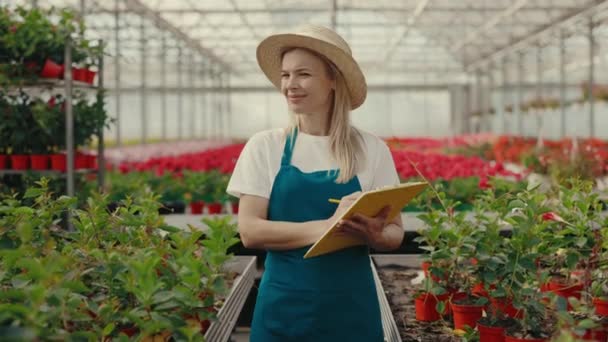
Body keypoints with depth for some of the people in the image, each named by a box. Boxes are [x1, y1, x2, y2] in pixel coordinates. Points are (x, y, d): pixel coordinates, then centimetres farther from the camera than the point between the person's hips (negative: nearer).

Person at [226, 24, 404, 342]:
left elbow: (394, 233, 2)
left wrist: (372, 234, -21)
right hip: (284, 307, 0)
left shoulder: (371, 149, 0)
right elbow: (250, 231, -8)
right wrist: (327, 226, -21)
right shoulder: (264, 147, -1)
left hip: (351, 307, 0)